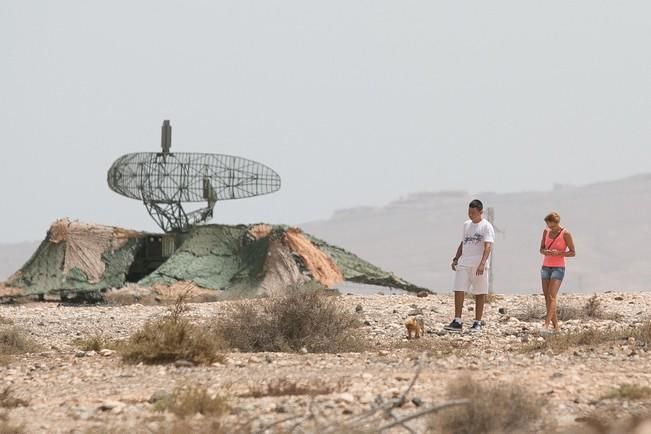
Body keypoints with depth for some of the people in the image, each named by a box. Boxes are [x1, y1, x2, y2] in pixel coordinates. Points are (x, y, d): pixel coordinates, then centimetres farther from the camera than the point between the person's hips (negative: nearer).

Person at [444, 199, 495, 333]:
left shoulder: (486, 227, -6)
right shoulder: (466, 225, 15)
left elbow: (487, 247, -16)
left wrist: (482, 264, -27)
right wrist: (456, 259, 14)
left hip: (479, 266, -5)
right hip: (463, 264, 5)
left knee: (479, 294, 3)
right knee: (459, 291, -5)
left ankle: (477, 323, 9)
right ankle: (457, 322, -4)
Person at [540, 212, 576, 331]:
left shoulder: (565, 234, -8)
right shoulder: (546, 231, 7)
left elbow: (573, 253, -5)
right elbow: (541, 249, 13)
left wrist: (558, 253, -21)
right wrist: (545, 252, -12)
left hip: (558, 268, -6)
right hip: (546, 266, 6)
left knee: (551, 296, -17)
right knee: (547, 297, 2)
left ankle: (546, 324, -25)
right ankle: (556, 327, 6)